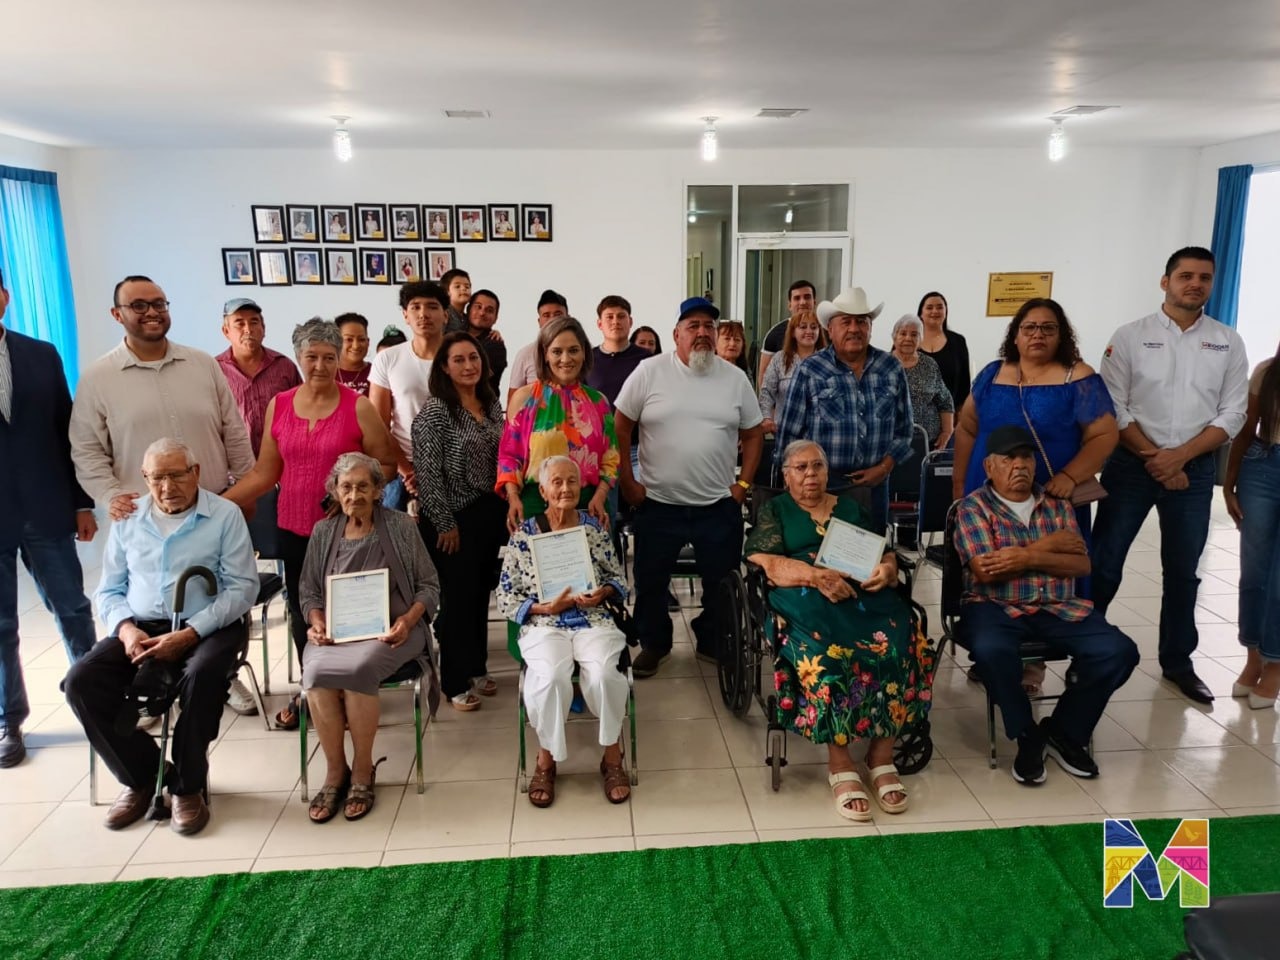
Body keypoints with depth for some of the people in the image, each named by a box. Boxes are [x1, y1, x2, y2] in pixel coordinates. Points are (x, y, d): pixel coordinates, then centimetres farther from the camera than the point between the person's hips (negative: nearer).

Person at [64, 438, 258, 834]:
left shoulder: (225, 515, -2)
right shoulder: (127, 520, 12)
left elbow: (242, 587, -9)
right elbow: (108, 591, 13)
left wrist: (190, 633, -19)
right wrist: (125, 627, -9)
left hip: (207, 627, -4)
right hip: (141, 628, 4)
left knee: (203, 675, -35)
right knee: (81, 682, -19)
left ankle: (188, 785, -11)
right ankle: (143, 774, 2)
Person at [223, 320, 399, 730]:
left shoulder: (358, 408, -7)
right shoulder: (278, 406, 3)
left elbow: (387, 464, -2)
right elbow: (264, 473, 5)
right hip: (295, 529, 4)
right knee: (300, 612, 14)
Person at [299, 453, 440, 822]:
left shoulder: (400, 526, 3)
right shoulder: (323, 531, 11)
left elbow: (429, 586, 4)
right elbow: (308, 590, 15)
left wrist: (408, 619, -13)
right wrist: (316, 622, -5)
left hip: (389, 628, -3)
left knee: (357, 668, -34)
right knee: (315, 671, -30)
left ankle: (363, 772, -12)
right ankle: (335, 772, -11)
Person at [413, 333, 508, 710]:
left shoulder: (492, 404, 7)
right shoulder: (434, 411, -13)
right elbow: (428, 473, -16)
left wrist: (506, 506, 10)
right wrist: (445, 523, -16)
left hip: (489, 514, 7)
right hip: (453, 518, -6)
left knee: (481, 594, 16)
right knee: (456, 598, 2)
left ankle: (476, 668, 31)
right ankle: (456, 682, 14)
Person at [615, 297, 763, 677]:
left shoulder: (735, 378, 2)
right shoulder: (649, 371, -6)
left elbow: (753, 434, 10)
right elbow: (620, 428, -2)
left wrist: (743, 484, 1)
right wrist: (627, 483, -5)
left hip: (719, 506, 2)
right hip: (657, 503, -2)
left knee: (722, 582, 11)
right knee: (650, 582, 8)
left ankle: (713, 643, 32)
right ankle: (654, 644, 29)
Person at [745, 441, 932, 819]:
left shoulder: (851, 508, 27)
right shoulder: (775, 510, 17)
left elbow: (886, 555, 21)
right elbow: (763, 561, 0)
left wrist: (886, 570, -4)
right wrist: (816, 576, -14)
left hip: (865, 596, 3)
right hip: (805, 600, -3)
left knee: (898, 646, -28)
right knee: (824, 653, -35)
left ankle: (882, 756, -17)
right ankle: (840, 764, -25)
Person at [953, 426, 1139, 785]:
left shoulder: (1057, 503, 13)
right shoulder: (973, 507, -1)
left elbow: (1082, 565, 3)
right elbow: (986, 571, -14)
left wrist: (1028, 558, -15)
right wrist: (1048, 545, -7)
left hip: (1059, 607, 5)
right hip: (996, 607, -4)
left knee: (1119, 651, -18)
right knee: (991, 650, -36)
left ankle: (1064, 731, 5)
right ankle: (1027, 736, -8)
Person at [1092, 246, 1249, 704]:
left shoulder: (1228, 343, 5)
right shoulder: (1131, 336, -2)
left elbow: (1232, 414, 0)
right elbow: (1112, 408, -6)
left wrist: (1179, 456, -12)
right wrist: (1154, 458, -12)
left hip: (1194, 469, 2)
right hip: (1131, 464, -2)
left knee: (1182, 569, 12)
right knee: (1104, 562, -1)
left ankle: (1177, 661, 26)